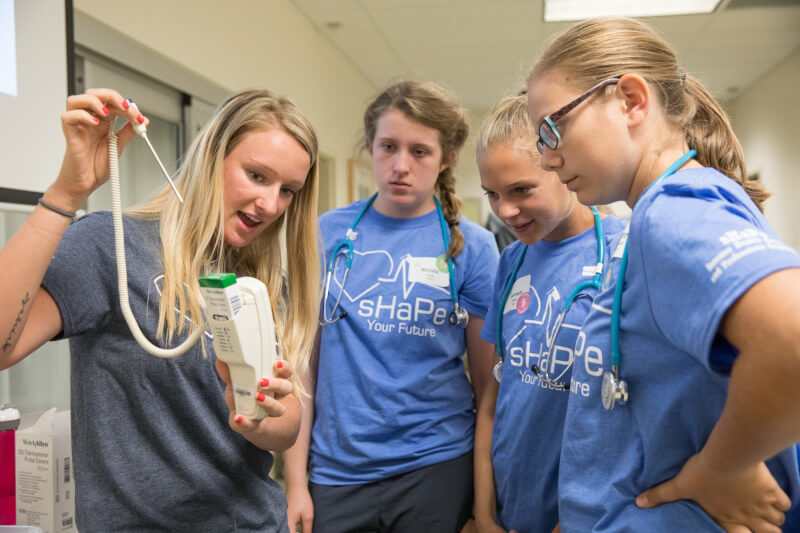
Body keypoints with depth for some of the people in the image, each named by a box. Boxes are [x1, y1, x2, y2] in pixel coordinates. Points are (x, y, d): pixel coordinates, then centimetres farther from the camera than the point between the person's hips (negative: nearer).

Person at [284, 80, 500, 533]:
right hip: (336, 473, 2)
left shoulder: (472, 246, -5)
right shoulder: (327, 235, -1)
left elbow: (488, 380, -2)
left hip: (437, 466, -1)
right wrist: (296, 480, 0)